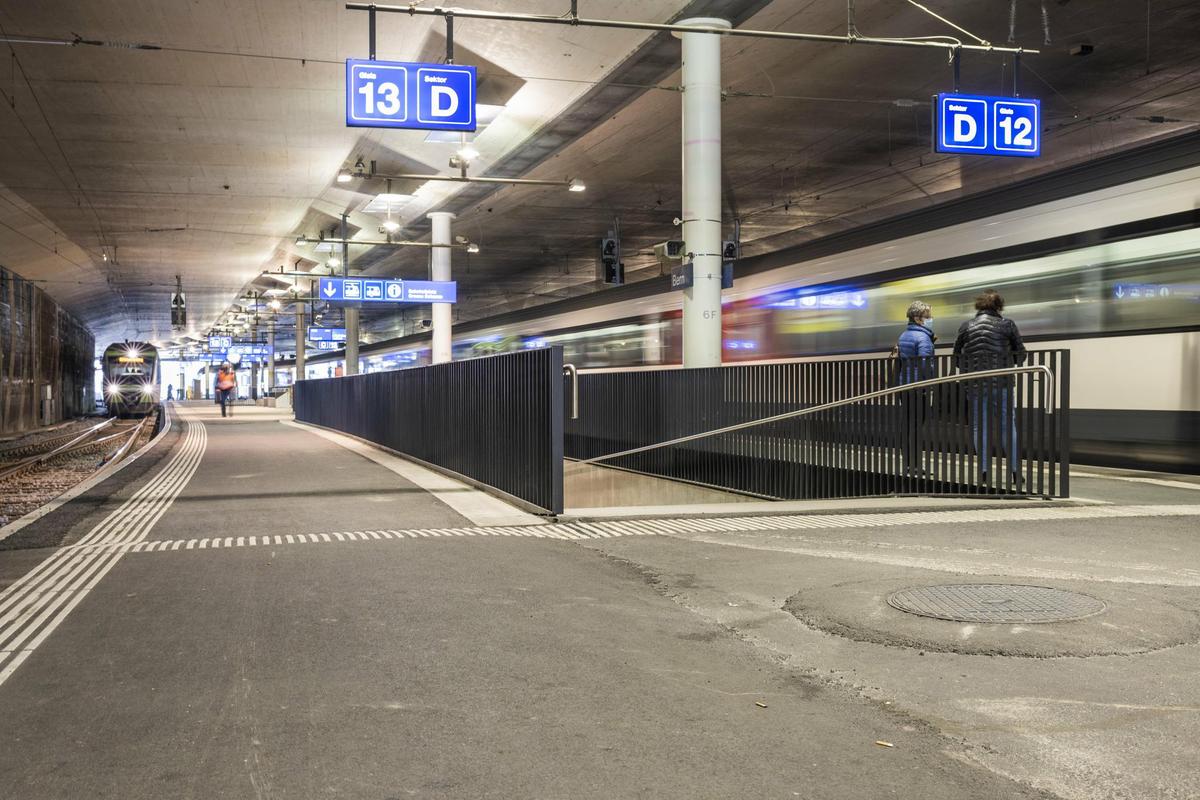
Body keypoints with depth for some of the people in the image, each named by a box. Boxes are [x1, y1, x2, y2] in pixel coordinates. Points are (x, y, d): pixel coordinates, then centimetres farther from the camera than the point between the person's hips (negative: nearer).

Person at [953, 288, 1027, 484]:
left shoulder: (966, 326, 3)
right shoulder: (1007, 324, -1)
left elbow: (957, 356, 6)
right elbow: (1020, 354, 4)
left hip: (974, 385, 1)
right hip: (1001, 383, -1)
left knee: (979, 426, 6)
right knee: (1008, 425, 7)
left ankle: (984, 471, 4)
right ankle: (1015, 470, 4)